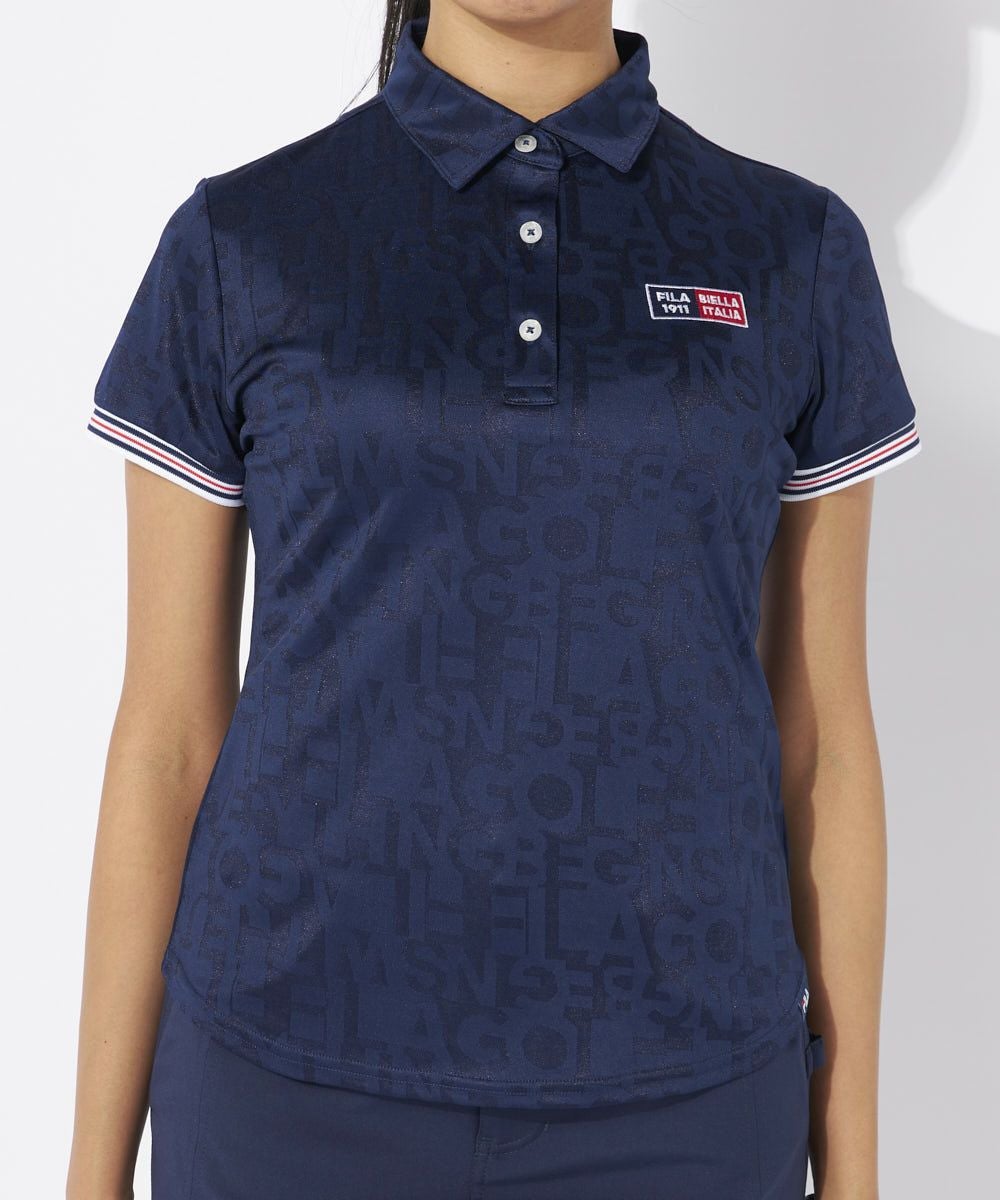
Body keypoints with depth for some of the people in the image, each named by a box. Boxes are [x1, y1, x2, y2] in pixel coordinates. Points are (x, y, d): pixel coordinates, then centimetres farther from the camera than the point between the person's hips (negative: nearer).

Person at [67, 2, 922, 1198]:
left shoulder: (795, 256, 2)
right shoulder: (238, 250, -1)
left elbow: (820, 732, 3)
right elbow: (164, 732, 0)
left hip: (648, 1102, 1)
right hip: (320, 1080, 0)